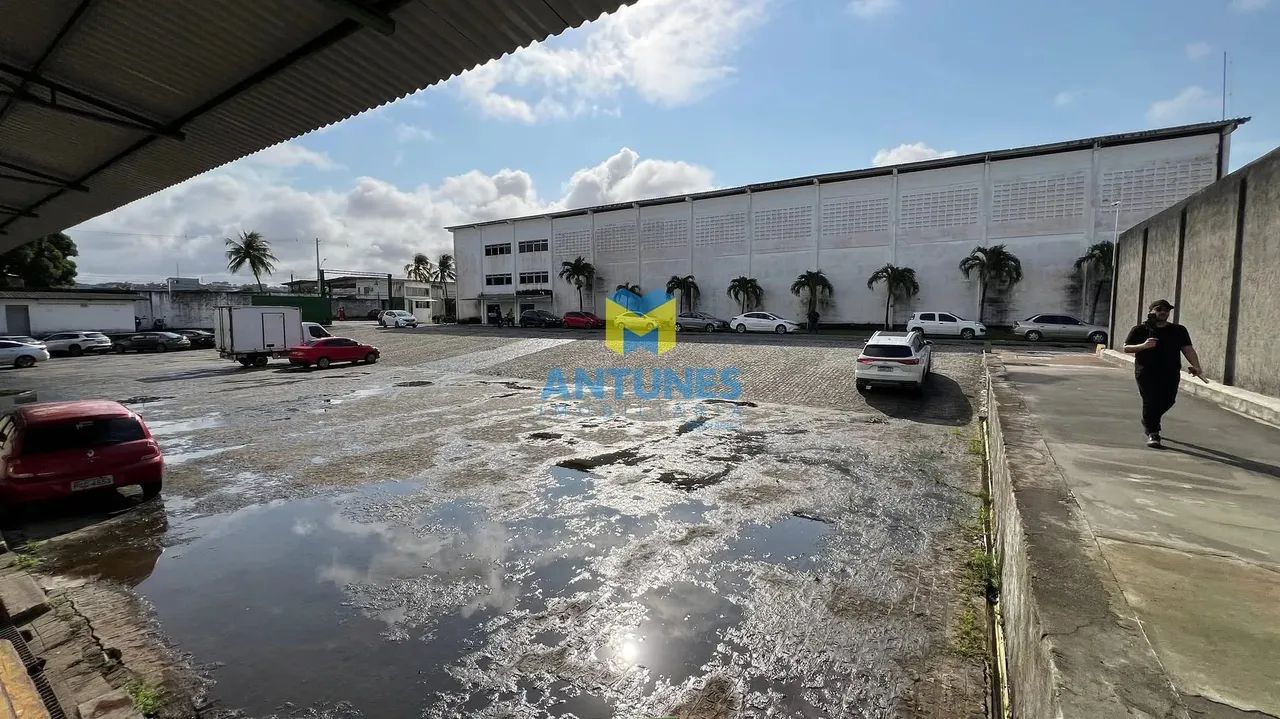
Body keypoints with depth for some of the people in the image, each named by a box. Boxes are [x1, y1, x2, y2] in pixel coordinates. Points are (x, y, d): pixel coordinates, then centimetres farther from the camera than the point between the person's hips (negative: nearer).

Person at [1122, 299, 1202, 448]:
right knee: (1151, 401, -8)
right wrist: (1143, 346, -20)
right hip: (1146, 372, -4)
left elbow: (1188, 349, 6)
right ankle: (1152, 433, 0)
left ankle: (1148, 422, 32)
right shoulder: (1140, 329, 2)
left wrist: (1196, 366, -8)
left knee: (1168, 401, 4)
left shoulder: (1179, 330, 12)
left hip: (1171, 372, 4)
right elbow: (1126, 348, -1)